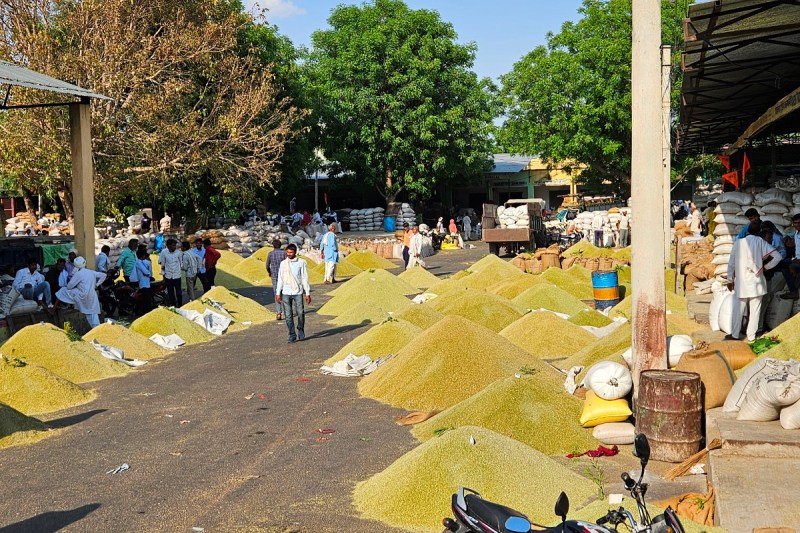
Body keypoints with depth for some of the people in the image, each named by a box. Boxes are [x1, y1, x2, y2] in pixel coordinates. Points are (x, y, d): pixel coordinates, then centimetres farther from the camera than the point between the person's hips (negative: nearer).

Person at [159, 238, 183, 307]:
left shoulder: (179, 252, -7)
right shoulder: (164, 252, -7)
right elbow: (162, 265, 2)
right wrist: (163, 275, 3)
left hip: (177, 276, -1)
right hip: (168, 276, 1)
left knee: (179, 293, 4)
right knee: (170, 293, 10)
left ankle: (180, 306, 16)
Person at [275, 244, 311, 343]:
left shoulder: (301, 263, 2)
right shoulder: (283, 263, 9)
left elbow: (305, 278, 3)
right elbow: (280, 279, 11)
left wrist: (308, 293, 0)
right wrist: (278, 293, 6)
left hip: (298, 292, -2)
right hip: (286, 293, 2)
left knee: (300, 313, -5)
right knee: (288, 315, 0)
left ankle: (301, 330, 20)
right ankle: (292, 335, 9)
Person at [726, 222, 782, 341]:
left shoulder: (738, 243, 0)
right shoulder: (760, 242, -3)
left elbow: (731, 264, 3)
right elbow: (777, 256, -10)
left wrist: (730, 280, 11)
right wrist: (766, 267, 3)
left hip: (741, 282, 1)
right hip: (756, 282, -1)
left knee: (738, 309, 10)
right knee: (755, 310, 7)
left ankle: (735, 334, 13)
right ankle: (751, 335, 11)